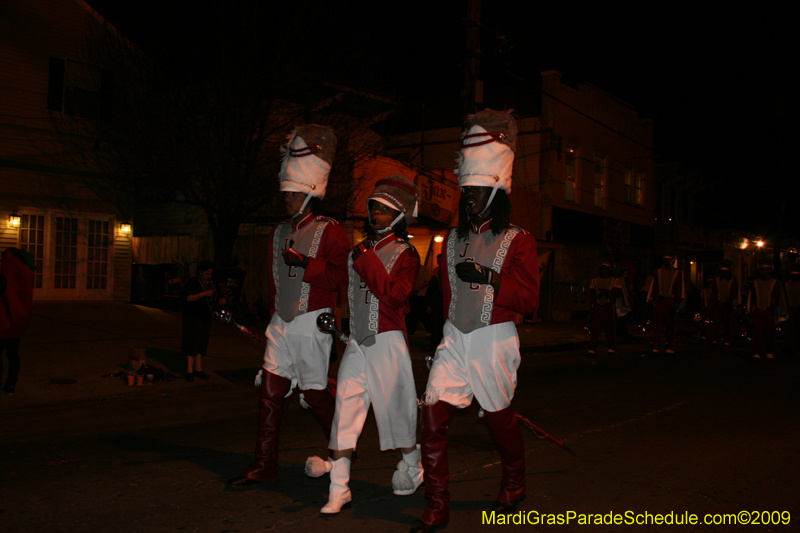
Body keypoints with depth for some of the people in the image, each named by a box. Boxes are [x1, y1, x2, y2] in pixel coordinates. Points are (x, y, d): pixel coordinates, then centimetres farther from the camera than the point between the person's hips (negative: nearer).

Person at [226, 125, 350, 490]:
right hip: (281, 323, 6)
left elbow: (341, 275, -14)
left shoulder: (329, 231, -5)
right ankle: (265, 465, 9)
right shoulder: (280, 232, 15)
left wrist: (305, 263, -22)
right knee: (270, 390, 2)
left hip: (312, 323, -6)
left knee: (314, 392, 1)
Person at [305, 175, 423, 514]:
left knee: (395, 408, 6)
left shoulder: (405, 254, -3)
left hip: (387, 341, -5)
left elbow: (395, 295, -19)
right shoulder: (360, 250, 14)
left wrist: (366, 261, -18)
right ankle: (339, 489, 3)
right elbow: (344, 289, 26)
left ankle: (412, 468, 32)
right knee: (346, 408, -1)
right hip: (357, 340, 5)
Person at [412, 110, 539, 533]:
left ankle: (514, 485, 39)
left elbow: (530, 299, -11)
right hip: (454, 337, 5)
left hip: (494, 340, -4)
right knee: (433, 413, -6)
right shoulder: (454, 239, 12)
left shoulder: (518, 241, -4)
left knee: (499, 415, 11)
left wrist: (489, 277, -22)